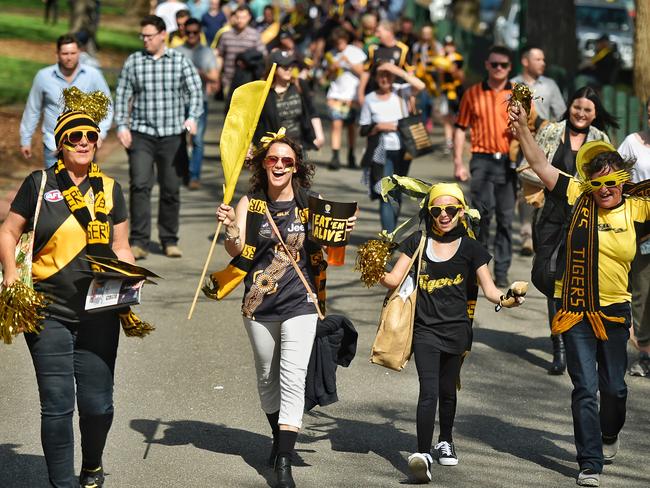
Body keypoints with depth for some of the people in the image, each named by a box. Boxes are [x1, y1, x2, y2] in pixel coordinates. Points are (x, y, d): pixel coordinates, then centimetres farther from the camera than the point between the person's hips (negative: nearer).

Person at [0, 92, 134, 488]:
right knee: (58, 405, -5)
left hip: (99, 314, 2)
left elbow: (121, 247, 14)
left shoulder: (110, 189, 10)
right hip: (49, 313, -2)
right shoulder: (39, 184, 2)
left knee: (98, 404, 4)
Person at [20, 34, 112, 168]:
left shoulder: (93, 75, -4)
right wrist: (25, 140, 13)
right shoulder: (43, 76, -2)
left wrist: (101, 133, -9)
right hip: (54, 147, 0)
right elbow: (32, 109, 9)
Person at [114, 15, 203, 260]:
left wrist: (192, 117, -19)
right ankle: (139, 242, -12)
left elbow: (195, 91, -2)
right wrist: (121, 125, -3)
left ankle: (169, 241, 18)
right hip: (141, 134, 0)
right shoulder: (133, 61, 5)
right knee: (140, 185, -13)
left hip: (173, 135, 1)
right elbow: (122, 94, 7)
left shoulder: (180, 61, 3)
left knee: (171, 189, 6)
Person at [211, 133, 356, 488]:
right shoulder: (250, 203, 1)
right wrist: (231, 230, -27)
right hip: (259, 304, 2)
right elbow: (236, 251, -7)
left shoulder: (310, 205, -1)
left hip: (300, 304, -2)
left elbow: (324, 252, 7)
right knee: (267, 378, 16)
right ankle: (279, 437, 40)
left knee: (293, 380, -12)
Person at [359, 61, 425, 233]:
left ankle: (389, 232, 27)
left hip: (401, 152, 2)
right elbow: (364, 130, 4)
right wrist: (379, 127, -15)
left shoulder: (400, 92, 1)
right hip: (381, 154, -2)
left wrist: (399, 71, -21)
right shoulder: (370, 100, 0)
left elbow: (420, 86, -18)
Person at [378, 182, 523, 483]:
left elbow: (489, 288, -1)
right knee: (428, 390, -15)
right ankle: (422, 454, -21)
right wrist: (378, 274, -21)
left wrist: (505, 299, -22)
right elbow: (395, 279, 0)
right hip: (425, 328, -1)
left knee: (447, 390, 14)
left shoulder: (470, 248, 4)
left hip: (456, 328, 1)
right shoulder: (417, 242, 4)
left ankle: (445, 442, 37)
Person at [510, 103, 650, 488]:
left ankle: (610, 434, 45)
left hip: (615, 309, 2)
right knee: (586, 388, -3)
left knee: (614, 386, 15)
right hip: (576, 308, -2)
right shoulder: (580, 199, -4)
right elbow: (541, 166, -3)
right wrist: (523, 128, -11)